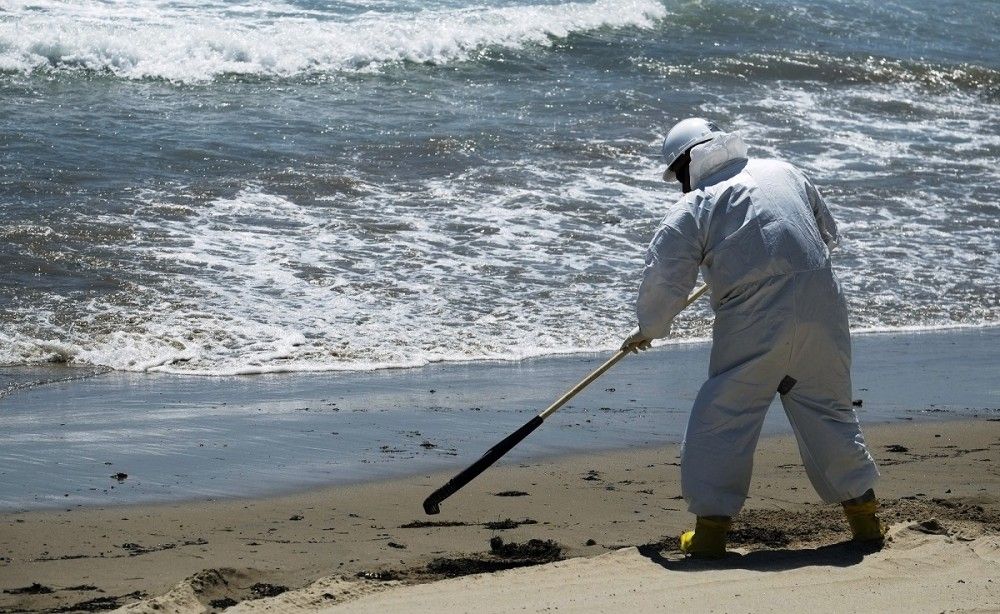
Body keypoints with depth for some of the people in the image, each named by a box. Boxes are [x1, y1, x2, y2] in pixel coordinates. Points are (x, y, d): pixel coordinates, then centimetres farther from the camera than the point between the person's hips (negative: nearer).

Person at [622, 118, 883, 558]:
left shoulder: (695, 206, -1)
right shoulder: (784, 173, 14)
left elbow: (666, 276, -3)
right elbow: (828, 233, 24)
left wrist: (648, 329, 13)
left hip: (755, 323, -5)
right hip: (822, 308, 5)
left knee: (723, 417, 4)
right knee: (829, 410, 17)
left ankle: (711, 527, 2)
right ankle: (864, 517, 23)